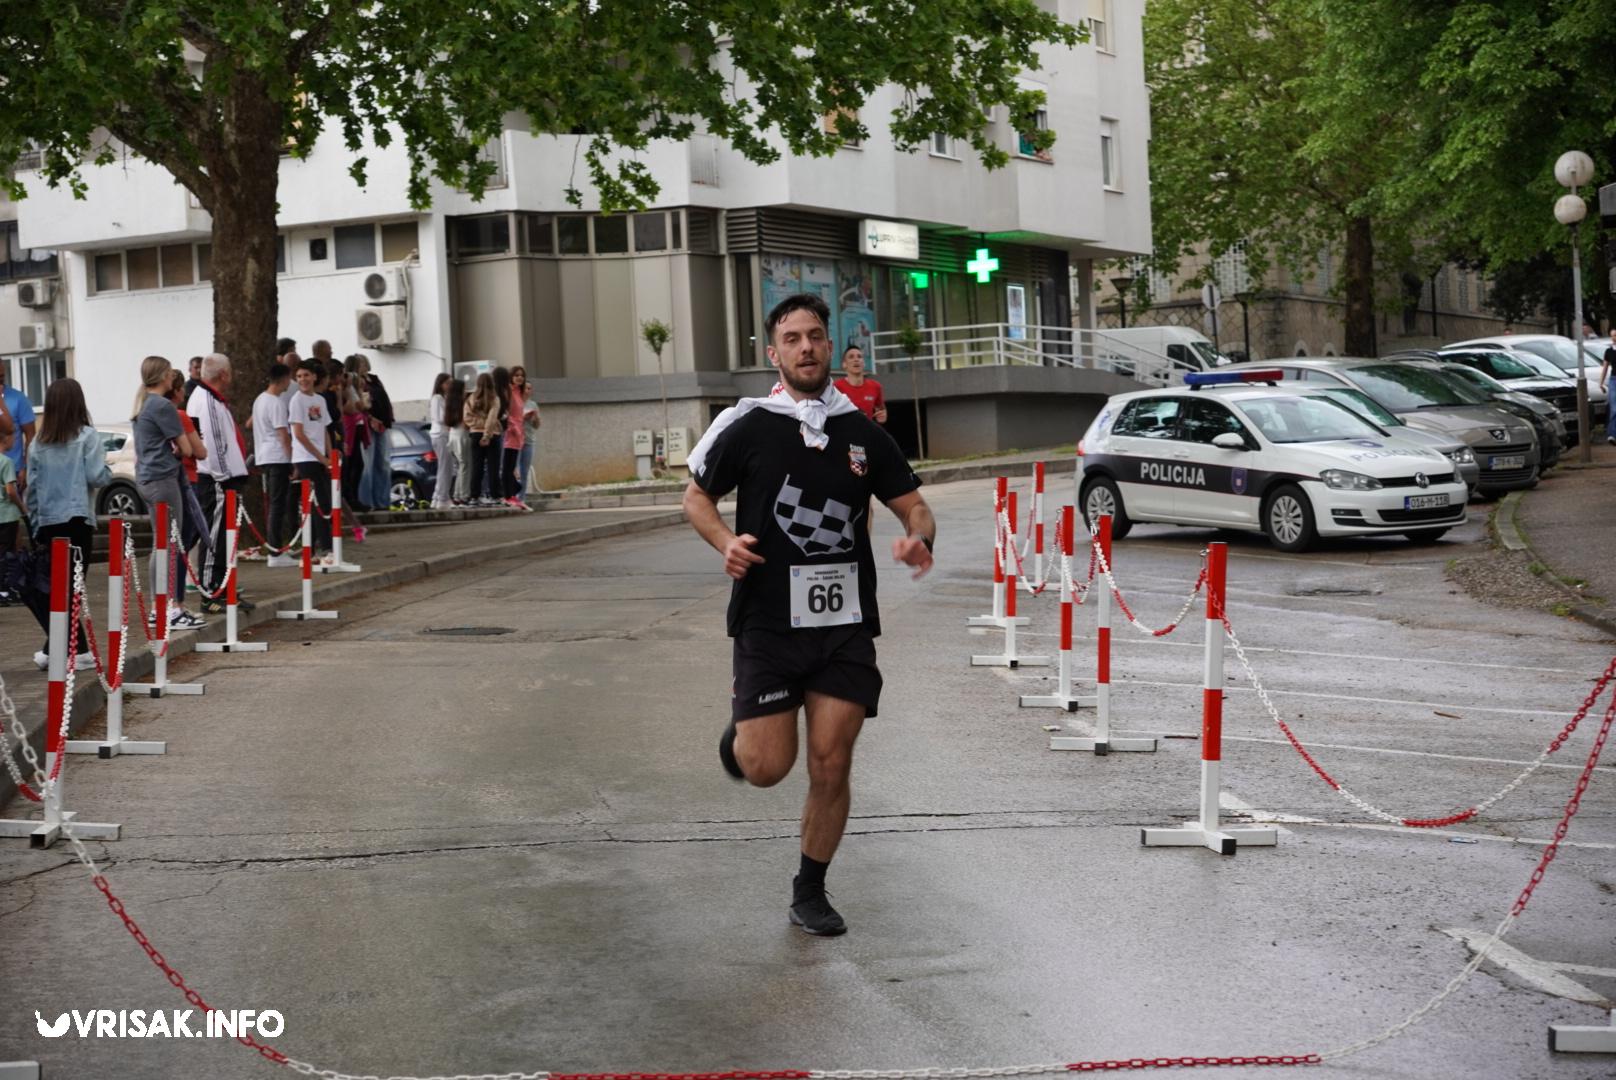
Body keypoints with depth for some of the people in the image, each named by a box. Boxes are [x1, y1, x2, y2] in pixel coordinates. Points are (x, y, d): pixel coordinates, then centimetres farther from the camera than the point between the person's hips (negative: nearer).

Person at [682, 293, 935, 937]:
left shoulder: (862, 433, 6)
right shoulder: (746, 426, -2)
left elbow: (913, 504, 13)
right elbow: (696, 497, 8)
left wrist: (919, 538, -11)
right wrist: (727, 543, -11)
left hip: (846, 623, 2)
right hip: (767, 623, -2)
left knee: (831, 767, 1)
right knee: (767, 768, -3)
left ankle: (810, 892, 19)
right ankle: (740, 731, 34)